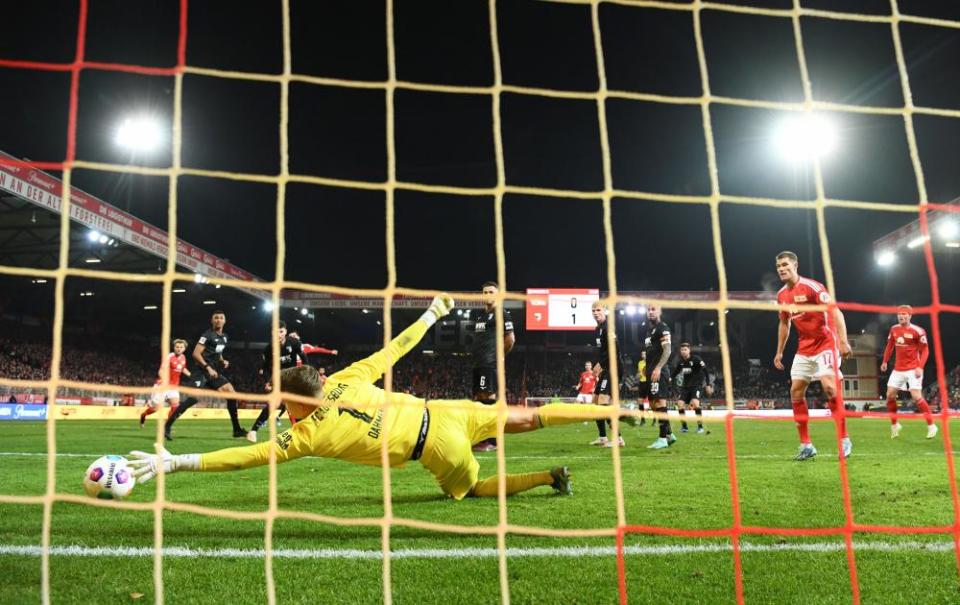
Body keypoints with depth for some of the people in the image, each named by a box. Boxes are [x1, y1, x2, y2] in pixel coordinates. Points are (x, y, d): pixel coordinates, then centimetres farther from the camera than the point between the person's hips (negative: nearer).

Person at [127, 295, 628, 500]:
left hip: (439, 450, -5)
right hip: (442, 412, 5)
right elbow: (395, 348, 5)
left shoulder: (310, 434, -13)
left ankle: (549, 478, 14)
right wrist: (432, 314, 19)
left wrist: (176, 462, -14)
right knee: (519, 418, 17)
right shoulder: (347, 379, 0)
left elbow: (248, 456, -15)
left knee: (470, 490, 24)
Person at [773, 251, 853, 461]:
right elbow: (784, 323, 19)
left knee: (829, 386, -21)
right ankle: (806, 445, 6)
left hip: (825, 343, -7)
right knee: (796, 391, 0)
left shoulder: (811, 286, -15)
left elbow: (836, 312, -20)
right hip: (804, 348, 7)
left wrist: (843, 341, -30)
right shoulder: (782, 295, 6)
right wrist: (779, 352, 18)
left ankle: (844, 440, -7)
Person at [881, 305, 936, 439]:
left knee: (917, 397, -12)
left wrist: (920, 367, -19)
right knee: (890, 395, 1)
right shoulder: (894, 329, 5)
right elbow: (890, 346, 19)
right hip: (898, 369, 6)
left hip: (913, 369, -6)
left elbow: (925, 350, -9)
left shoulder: (918, 331, -12)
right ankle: (894, 424, 16)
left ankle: (931, 426, 2)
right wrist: (885, 361, 15)